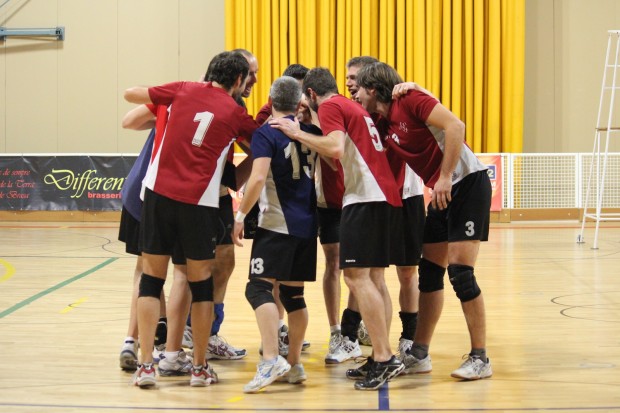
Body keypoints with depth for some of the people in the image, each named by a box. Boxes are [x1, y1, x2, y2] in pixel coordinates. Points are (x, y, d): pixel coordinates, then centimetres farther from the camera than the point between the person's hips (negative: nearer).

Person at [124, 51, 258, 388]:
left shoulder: (185, 90, 7)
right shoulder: (235, 113, 5)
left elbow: (130, 94, 14)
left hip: (159, 192, 1)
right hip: (199, 201, -1)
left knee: (151, 279, 8)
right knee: (201, 283, 11)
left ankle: (145, 365, 3)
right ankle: (200, 367, 16)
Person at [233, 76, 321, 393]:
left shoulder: (266, 133, -7)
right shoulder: (311, 132, 10)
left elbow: (258, 178, -19)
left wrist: (241, 215, -12)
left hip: (276, 223, -6)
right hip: (308, 224, 7)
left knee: (259, 288, -11)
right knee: (293, 293, 12)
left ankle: (271, 359, -26)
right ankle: (295, 364, 14)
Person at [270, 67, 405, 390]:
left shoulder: (330, 107, -3)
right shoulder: (355, 108, 24)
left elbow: (336, 148, -19)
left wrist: (298, 134, -10)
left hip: (365, 197, -10)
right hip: (387, 195, 10)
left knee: (356, 275, -11)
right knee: (374, 277, 11)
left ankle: (384, 358, -17)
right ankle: (383, 358, 10)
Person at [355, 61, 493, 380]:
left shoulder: (409, 100, -12)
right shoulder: (384, 126, 12)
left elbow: (455, 125, -23)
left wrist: (445, 178, -25)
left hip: (467, 183, -9)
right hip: (442, 194, 9)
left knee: (460, 271, -11)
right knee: (429, 273, 9)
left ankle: (480, 359, -3)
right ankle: (419, 354, 16)